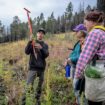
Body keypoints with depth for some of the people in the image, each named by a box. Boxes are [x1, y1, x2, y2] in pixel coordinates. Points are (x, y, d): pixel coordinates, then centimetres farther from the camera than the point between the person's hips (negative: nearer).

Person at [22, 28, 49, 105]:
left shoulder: (45, 45, 11)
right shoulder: (32, 43, 5)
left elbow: (46, 55, -5)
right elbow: (27, 52, -10)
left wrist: (41, 48, -23)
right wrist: (29, 42, -24)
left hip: (41, 68, 3)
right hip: (33, 67, -3)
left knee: (40, 86, 8)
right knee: (29, 86, -11)